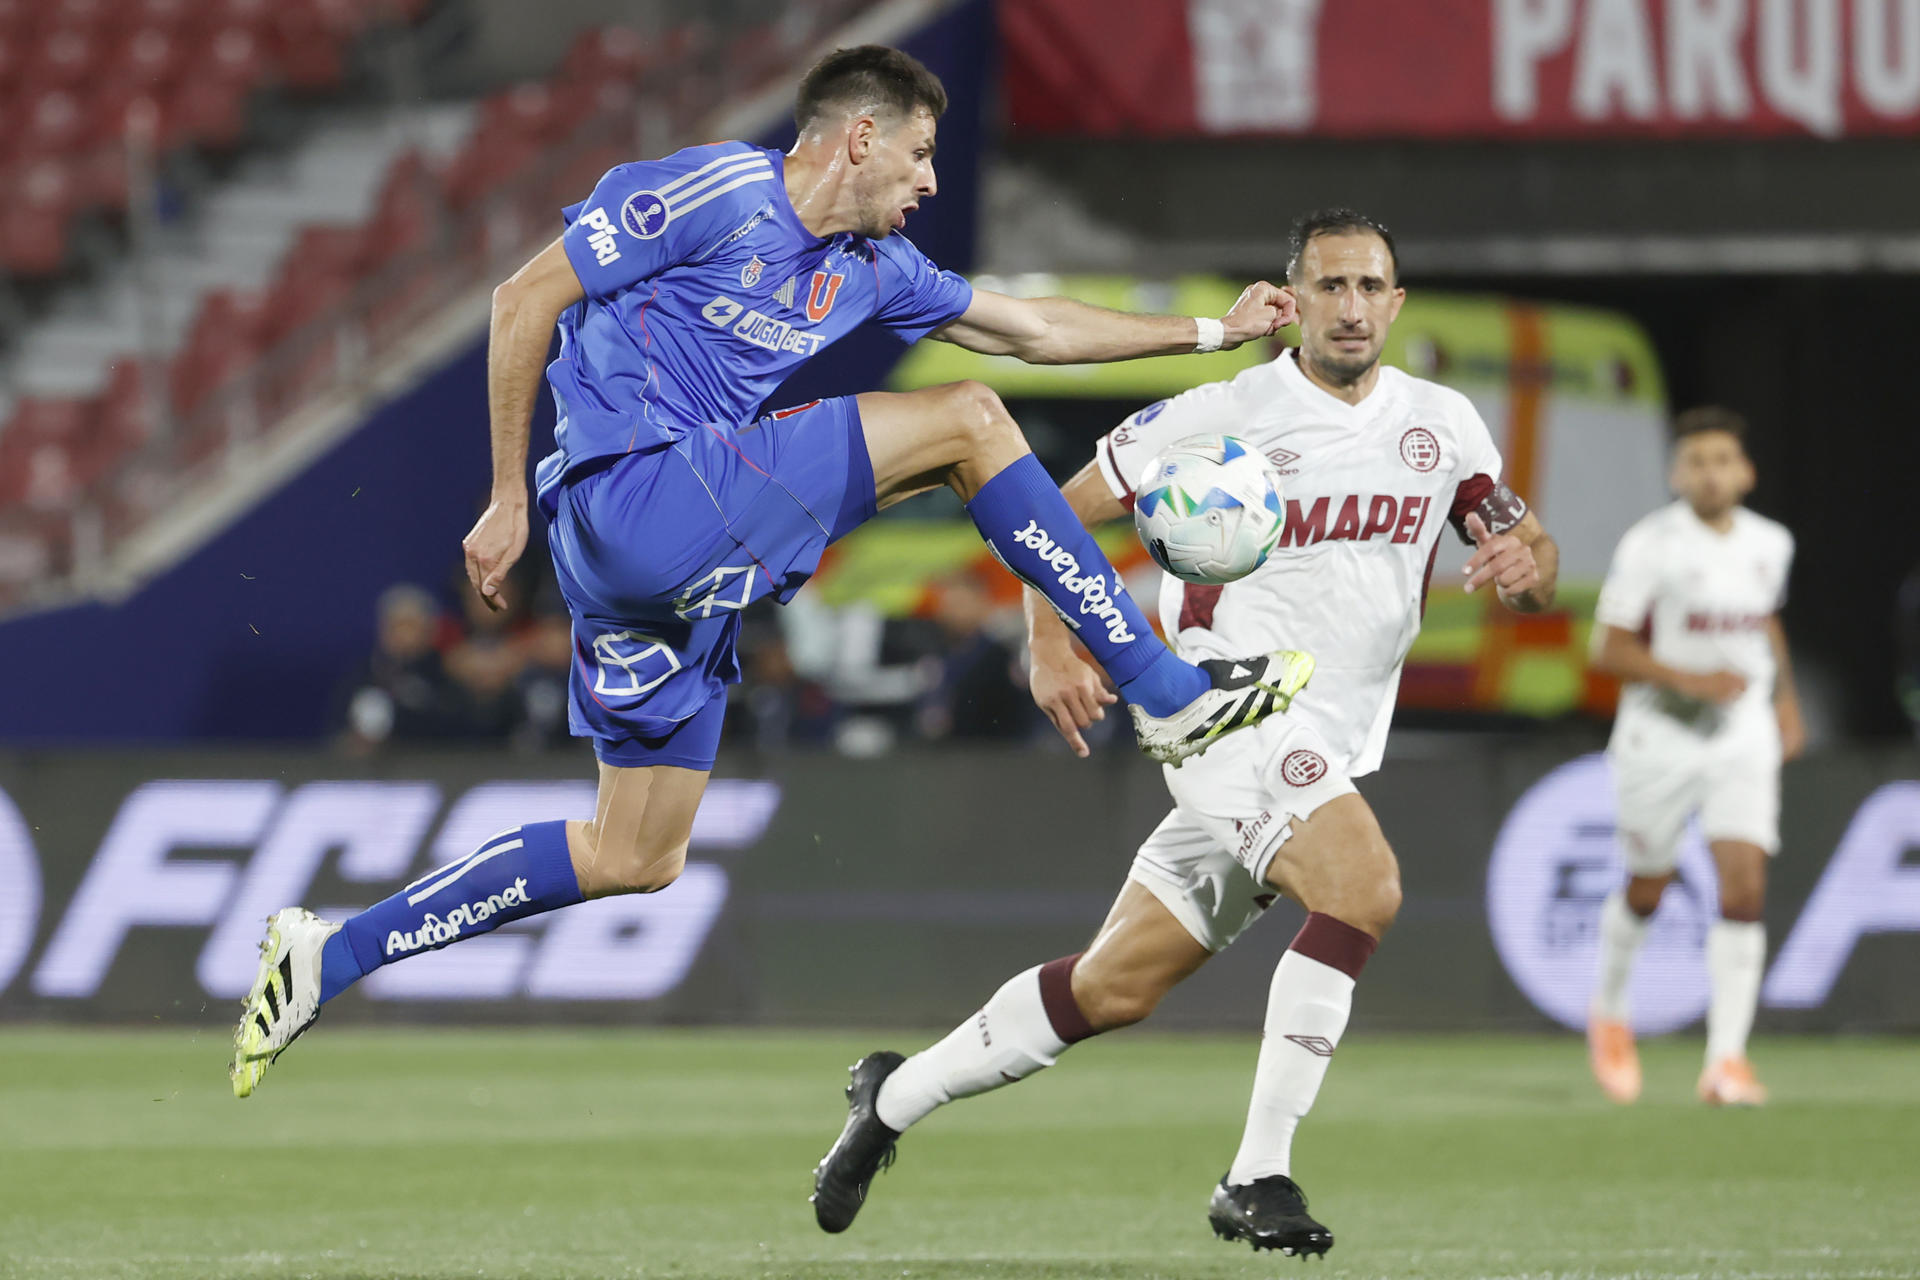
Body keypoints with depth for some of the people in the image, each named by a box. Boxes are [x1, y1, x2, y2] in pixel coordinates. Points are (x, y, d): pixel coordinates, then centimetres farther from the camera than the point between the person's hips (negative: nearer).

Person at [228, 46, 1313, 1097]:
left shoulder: (867, 269, 17)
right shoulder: (721, 190, -8)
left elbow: (1035, 329, 27)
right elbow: (528, 298, -8)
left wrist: (1212, 331, 25)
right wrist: (509, 501, -7)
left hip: (683, 559, 10)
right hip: (632, 488, -10)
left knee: (638, 859, 10)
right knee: (969, 421, -9)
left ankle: (329, 959, 12)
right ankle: (1168, 695, -5)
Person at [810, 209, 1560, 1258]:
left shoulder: (1443, 424, 8)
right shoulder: (1227, 415, -6)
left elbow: (1533, 558, 12)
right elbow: (1061, 511, 0)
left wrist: (1526, 565, -13)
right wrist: (1050, 646, -14)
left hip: (1331, 751, 6)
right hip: (1228, 710, -6)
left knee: (1115, 990, 9)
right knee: (1363, 885, -30)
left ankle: (896, 1096, 27)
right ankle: (1257, 1178, -24)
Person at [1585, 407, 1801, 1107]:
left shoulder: (1770, 543, 3)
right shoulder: (1651, 545, -13)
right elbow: (1607, 647, -14)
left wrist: (1786, 696, 16)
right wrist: (1688, 680, -24)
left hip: (1745, 738, 3)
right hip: (1662, 736, -3)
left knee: (1744, 888, -13)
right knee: (1646, 890, 12)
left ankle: (1727, 1058, -14)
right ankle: (1609, 1011, 41)